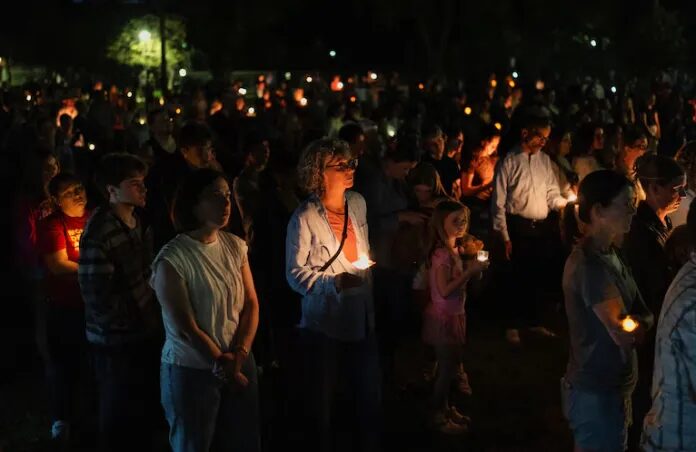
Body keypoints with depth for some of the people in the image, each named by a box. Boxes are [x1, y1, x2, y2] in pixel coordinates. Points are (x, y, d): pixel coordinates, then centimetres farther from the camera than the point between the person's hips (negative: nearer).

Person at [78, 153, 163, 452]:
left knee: (148, 410, 16)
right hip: (117, 341, -7)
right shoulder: (99, 234, -21)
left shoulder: (140, 224, 4)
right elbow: (98, 298, -22)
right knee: (118, 417, 9)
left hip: (146, 334, 7)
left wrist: (151, 319, 8)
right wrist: (131, 323, -12)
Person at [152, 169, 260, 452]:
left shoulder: (235, 246, 2)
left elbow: (251, 305, 2)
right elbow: (186, 329, -14)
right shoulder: (172, 259, -15)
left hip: (240, 364, 5)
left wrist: (238, 356, -11)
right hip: (191, 372, -5)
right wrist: (222, 366, -9)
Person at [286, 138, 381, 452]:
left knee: (370, 396, 14)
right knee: (321, 401, 9)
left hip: (361, 319, 6)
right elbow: (295, 273, -15)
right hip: (324, 323, -6)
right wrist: (333, 283, -29)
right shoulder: (305, 218, -16)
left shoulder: (357, 203, 3)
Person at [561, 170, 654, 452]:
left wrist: (639, 321, -14)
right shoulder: (589, 264, -22)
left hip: (611, 388, 10)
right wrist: (643, 322, -4)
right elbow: (624, 335, -24)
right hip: (596, 394, -10)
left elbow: (641, 312, 7)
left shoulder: (610, 255, 10)